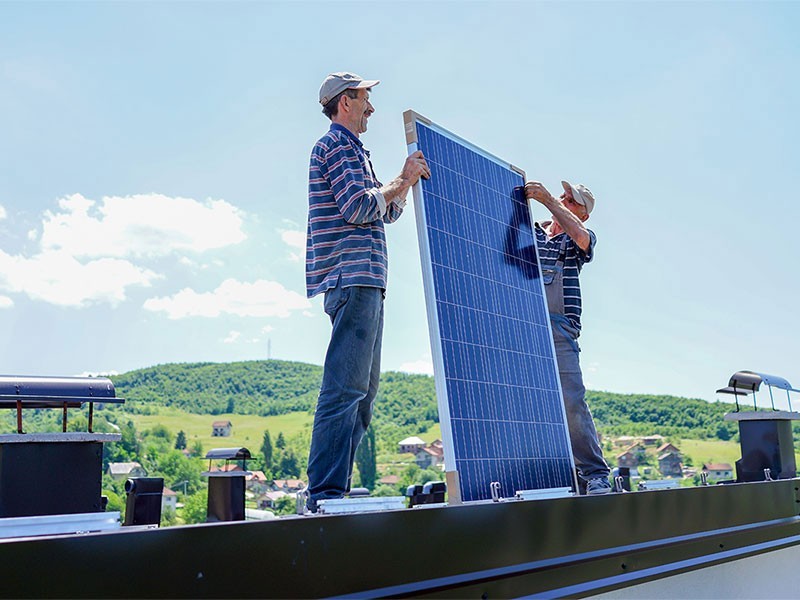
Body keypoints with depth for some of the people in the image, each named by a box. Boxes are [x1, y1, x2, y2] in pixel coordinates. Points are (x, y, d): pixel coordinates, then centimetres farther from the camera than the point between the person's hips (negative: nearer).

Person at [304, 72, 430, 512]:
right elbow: (357, 206, -14)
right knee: (345, 388, -15)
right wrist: (403, 181, -4)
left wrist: (406, 179, 14)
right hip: (353, 277, -11)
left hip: (364, 282, 11)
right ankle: (325, 493, -14)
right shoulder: (337, 144, -1)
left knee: (362, 389, 9)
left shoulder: (349, 148, 30)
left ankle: (333, 492, 12)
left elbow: (387, 212, 28)